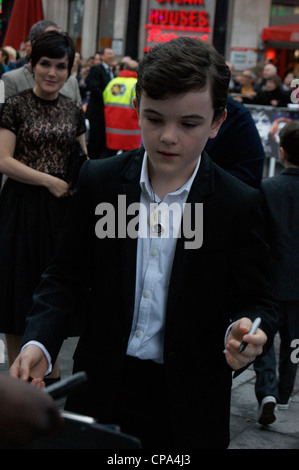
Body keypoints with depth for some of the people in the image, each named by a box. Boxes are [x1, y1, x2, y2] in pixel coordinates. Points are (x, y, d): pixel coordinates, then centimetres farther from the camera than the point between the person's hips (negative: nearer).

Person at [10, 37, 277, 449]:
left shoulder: (239, 204, -10)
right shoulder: (98, 180, -5)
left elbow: (256, 302, -4)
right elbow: (67, 276, 1)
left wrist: (246, 331, -28)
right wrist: (39, 342, -15)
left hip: (188, 401, -1)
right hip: (103, 387, 2)